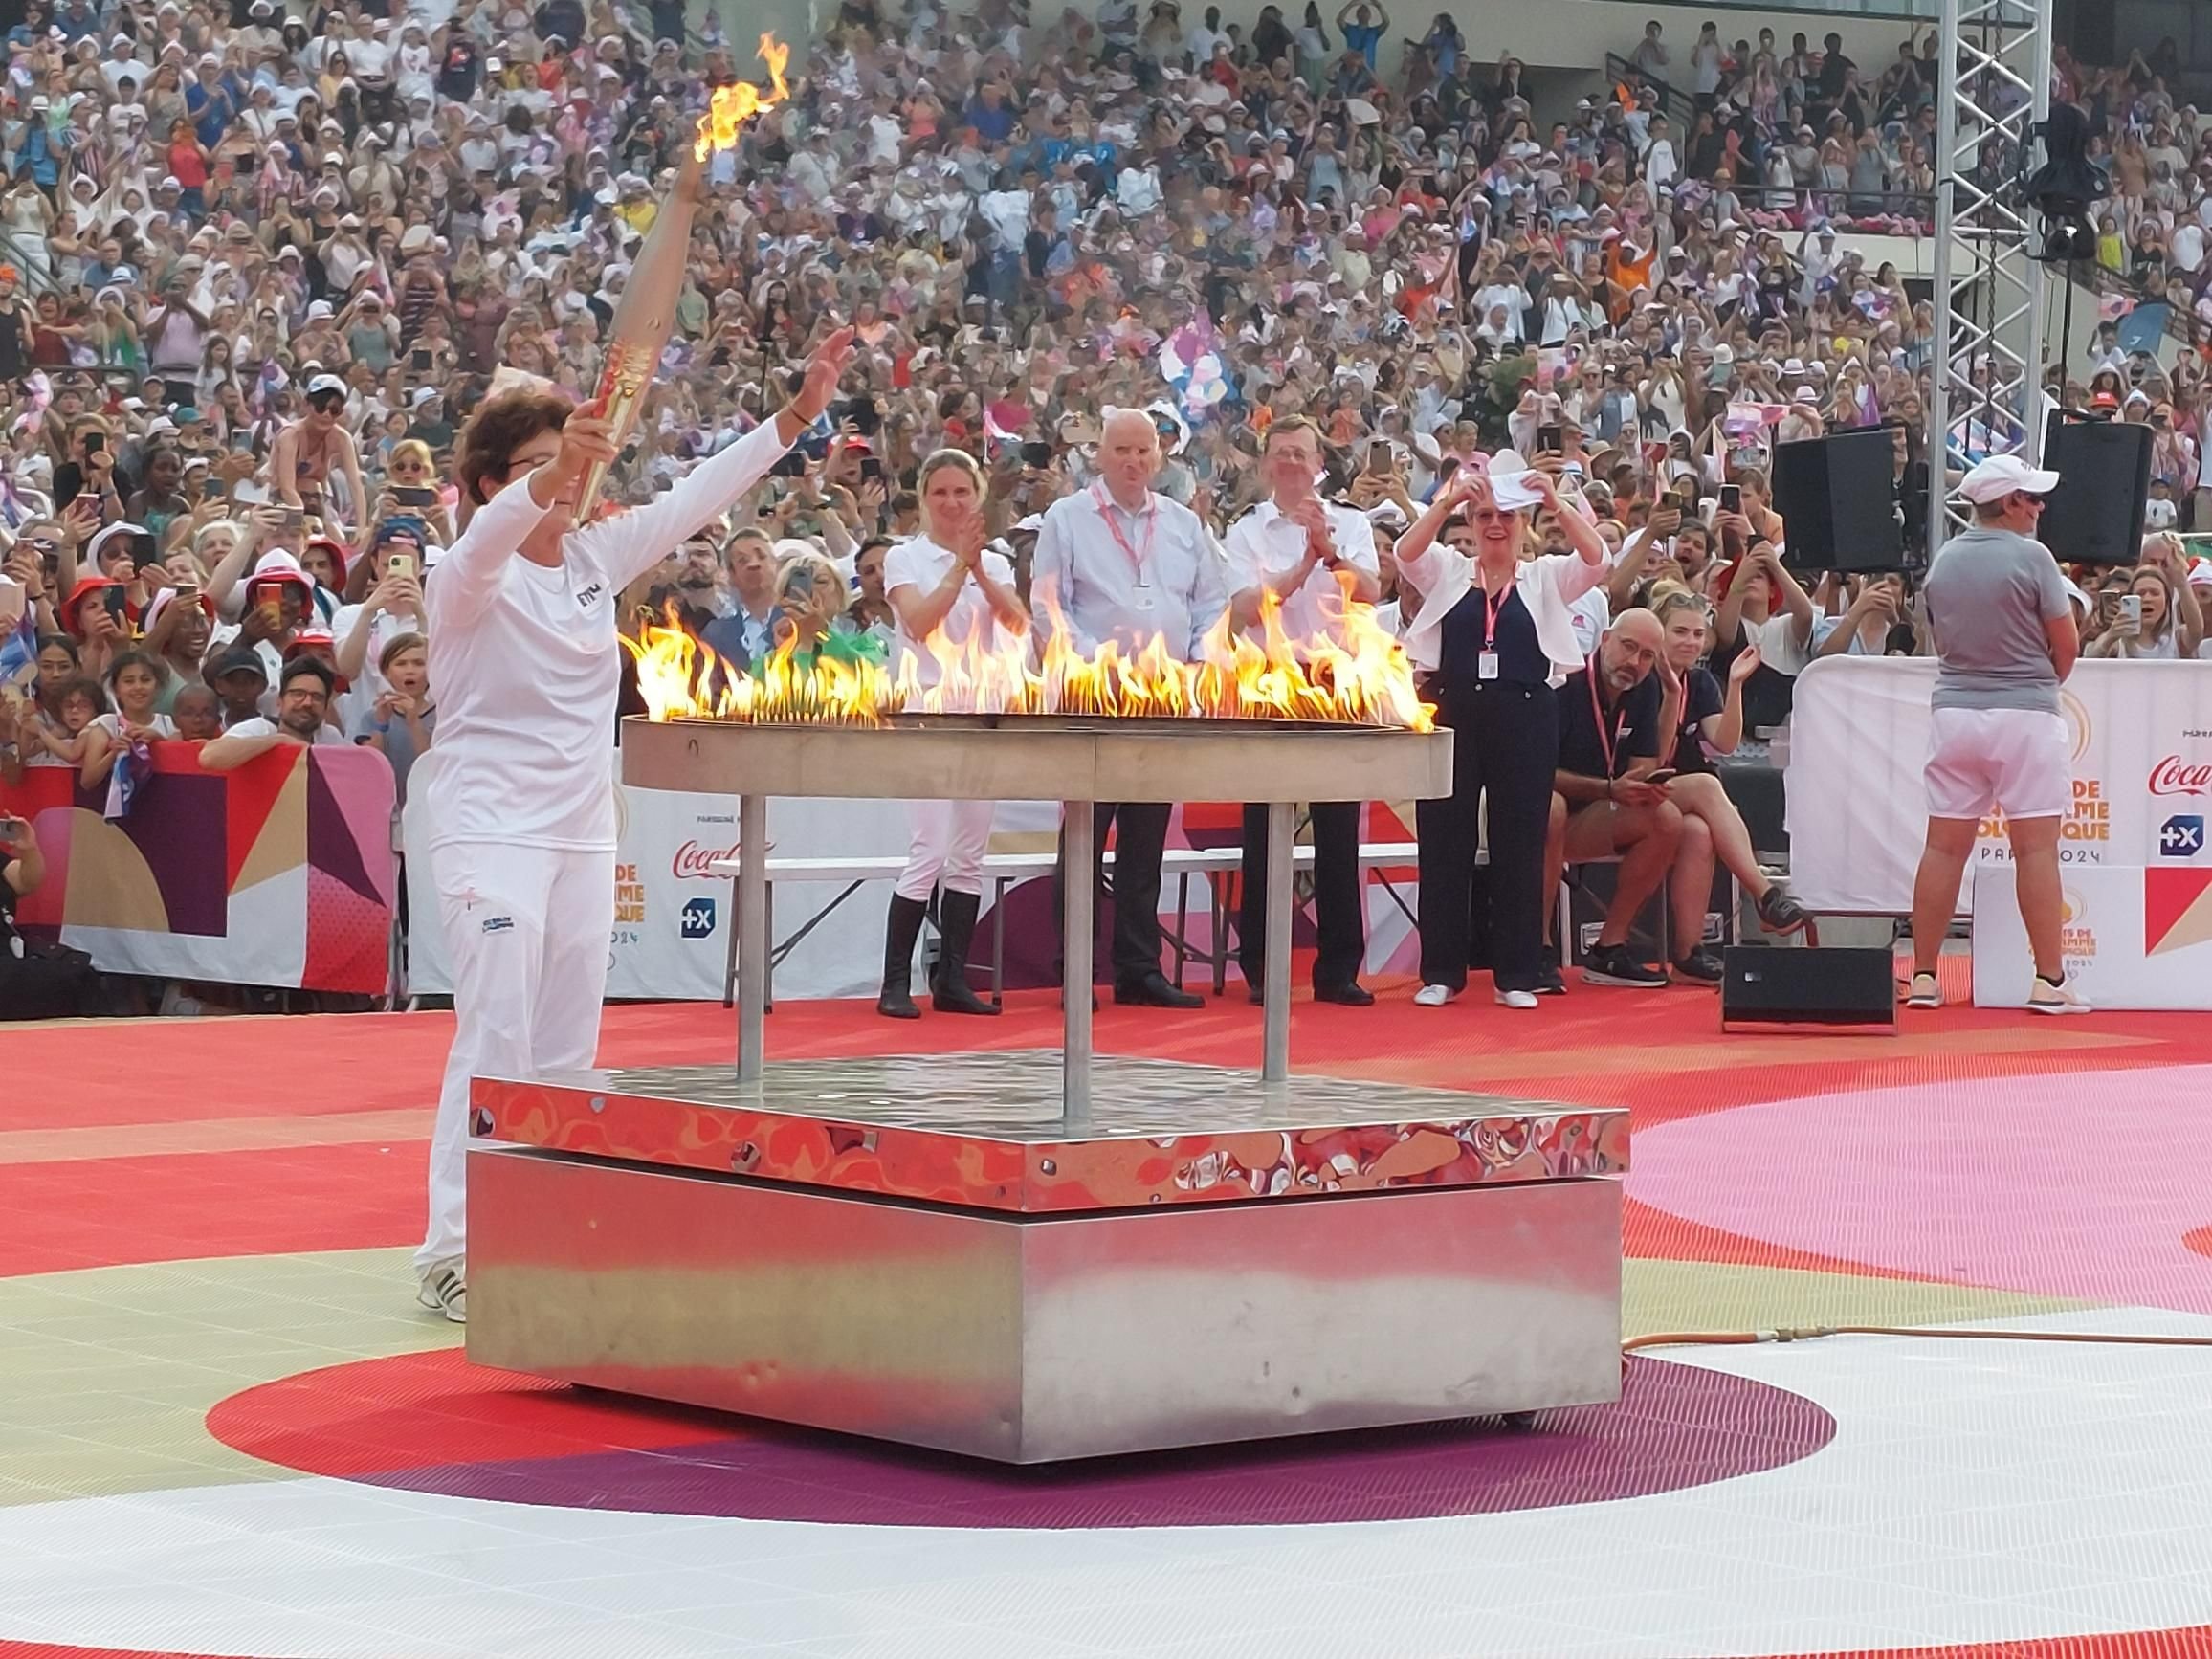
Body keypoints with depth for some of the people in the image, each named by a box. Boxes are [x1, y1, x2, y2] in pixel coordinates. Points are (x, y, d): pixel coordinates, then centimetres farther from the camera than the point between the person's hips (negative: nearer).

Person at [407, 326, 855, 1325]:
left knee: (569, 1045, 8)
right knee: (496, 1036, -15)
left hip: (584, 829, 7)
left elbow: (699, 496, 7)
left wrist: (800, 413, 0)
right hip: (490, 825, -7)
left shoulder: (597, 556, 8)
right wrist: (553, 475, -53)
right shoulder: (470, 577, -11)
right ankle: (453, 1253, -14)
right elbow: (492, 536, -34)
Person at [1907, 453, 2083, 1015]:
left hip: (1954, 710, 5)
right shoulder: (2031, 557, -9)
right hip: (2024, 714, -5)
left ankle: (1923, 977, 7)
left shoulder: (1943, 560, 7)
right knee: (2036, 847, -2)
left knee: (1944, 846, 7)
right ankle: (2049, 982, -3)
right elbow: (2067, 645, -5)